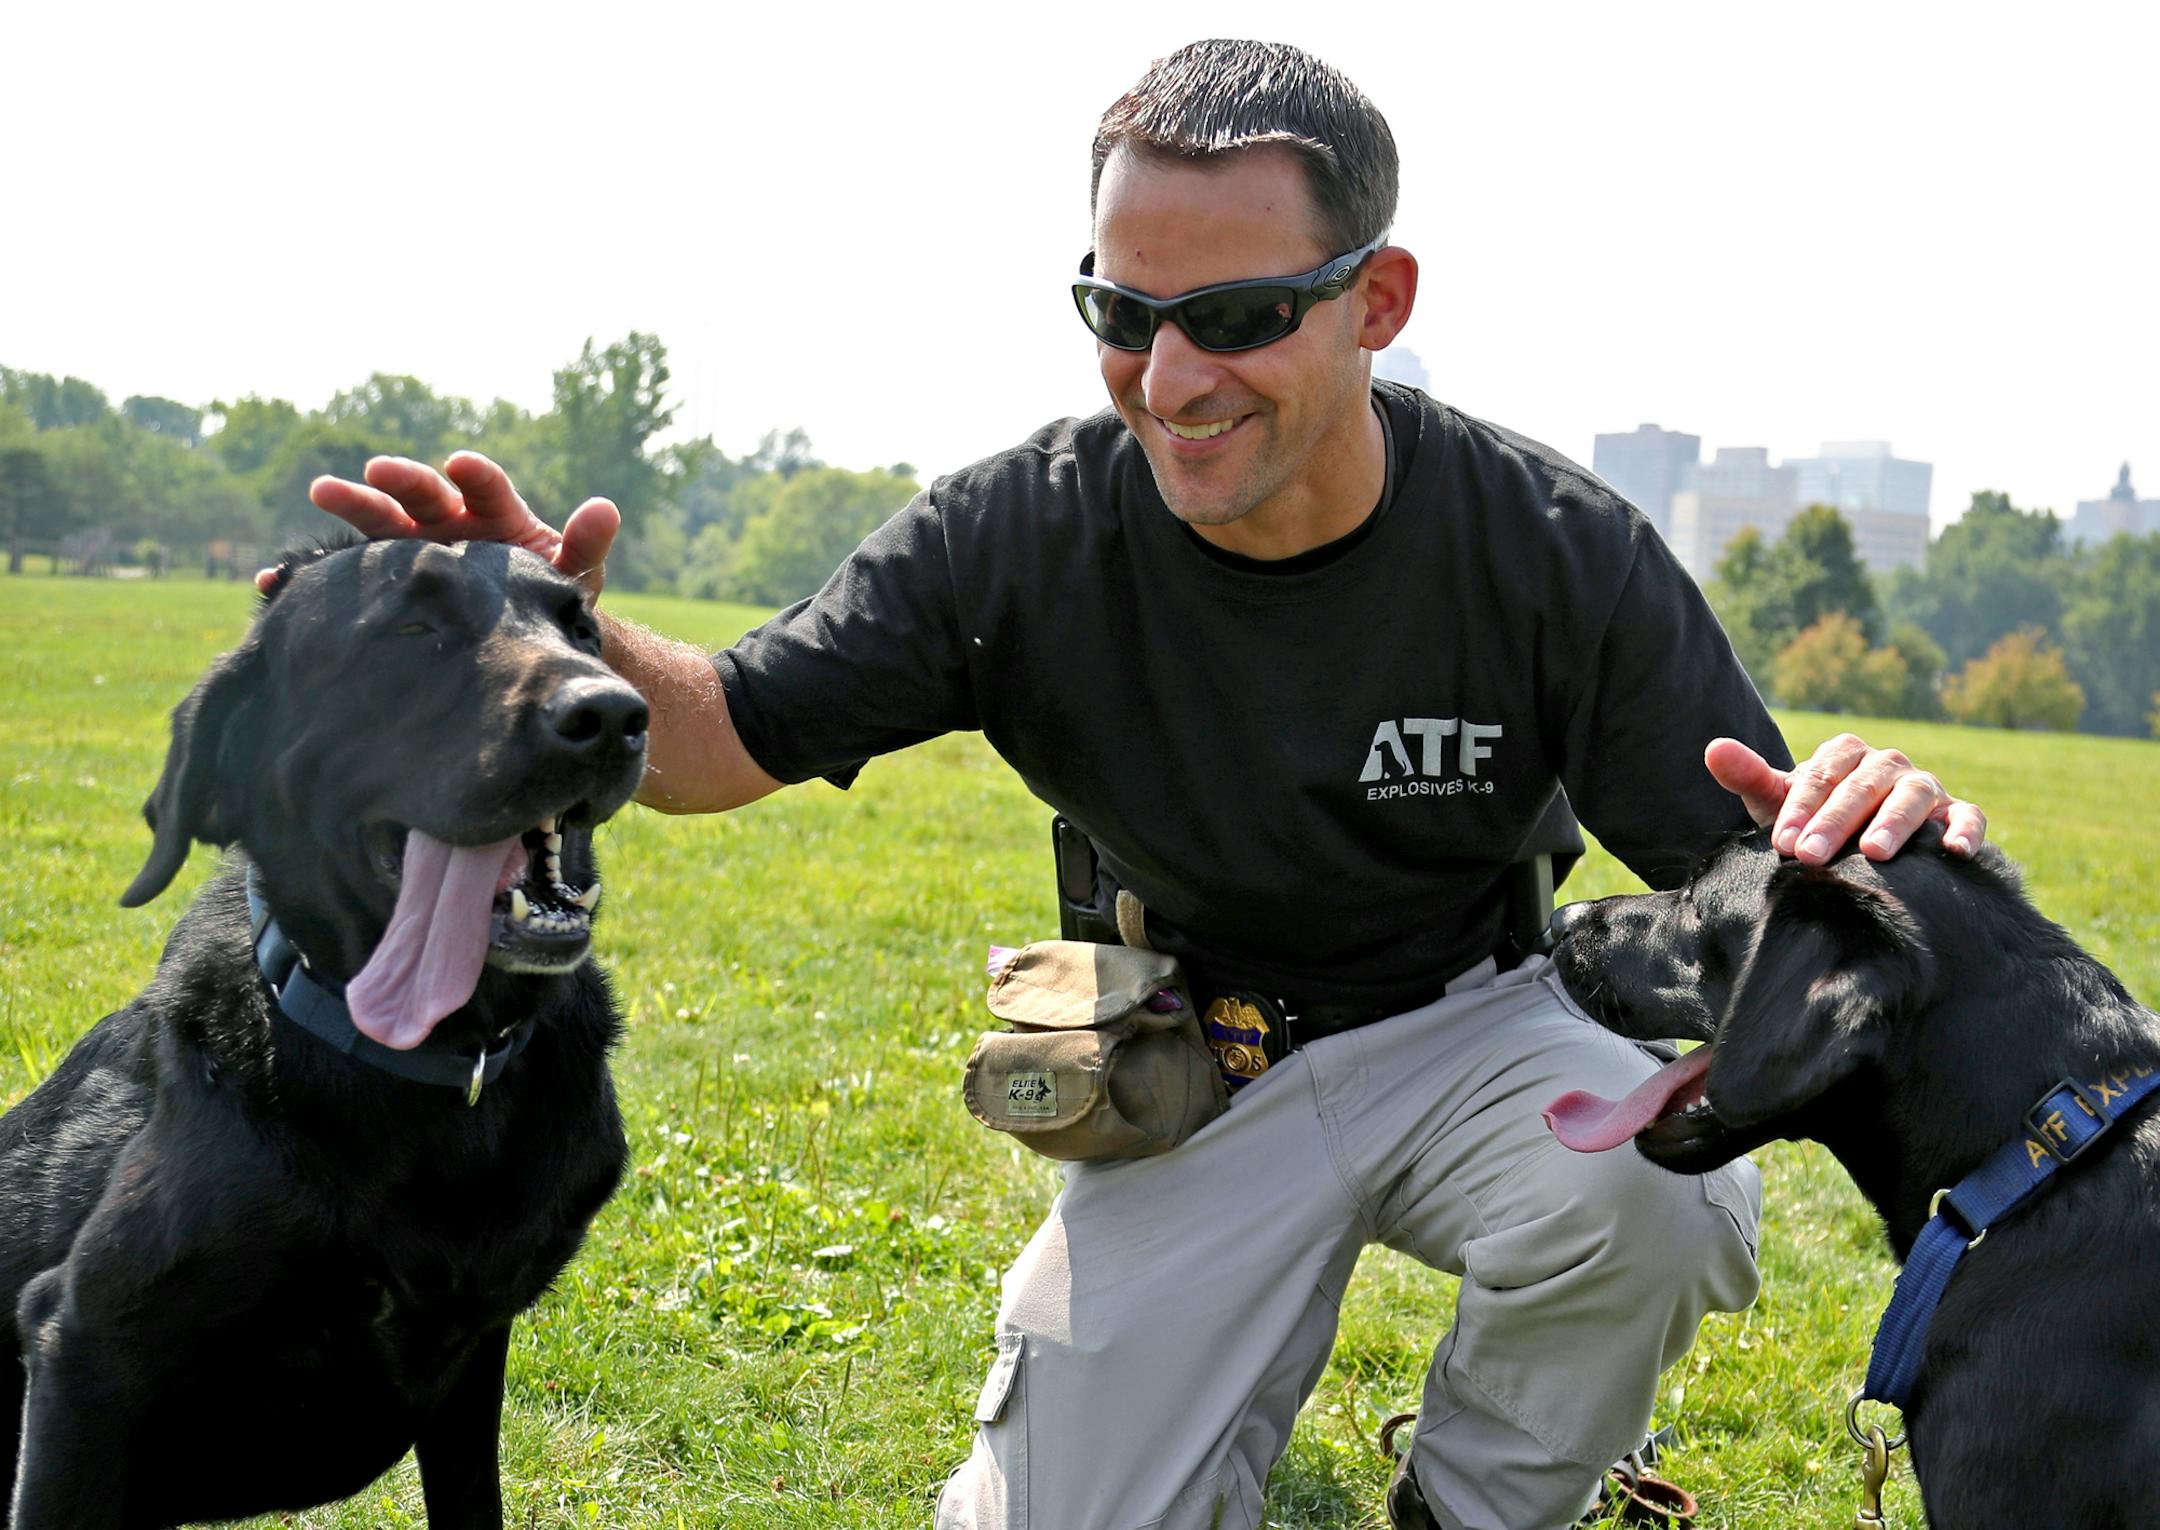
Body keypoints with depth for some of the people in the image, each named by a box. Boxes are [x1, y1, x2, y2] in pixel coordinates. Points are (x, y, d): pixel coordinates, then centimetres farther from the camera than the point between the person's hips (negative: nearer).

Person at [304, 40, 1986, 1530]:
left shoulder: (1556, 547, -19)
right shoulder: (1023, 533, -16)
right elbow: (727, 736, -10)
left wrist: (1856, 833, -42)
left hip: (1469, 1030, -1)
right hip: (1189, 1085, 1)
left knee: (1659, 1187, -35)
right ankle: (1260, 1313, 24)